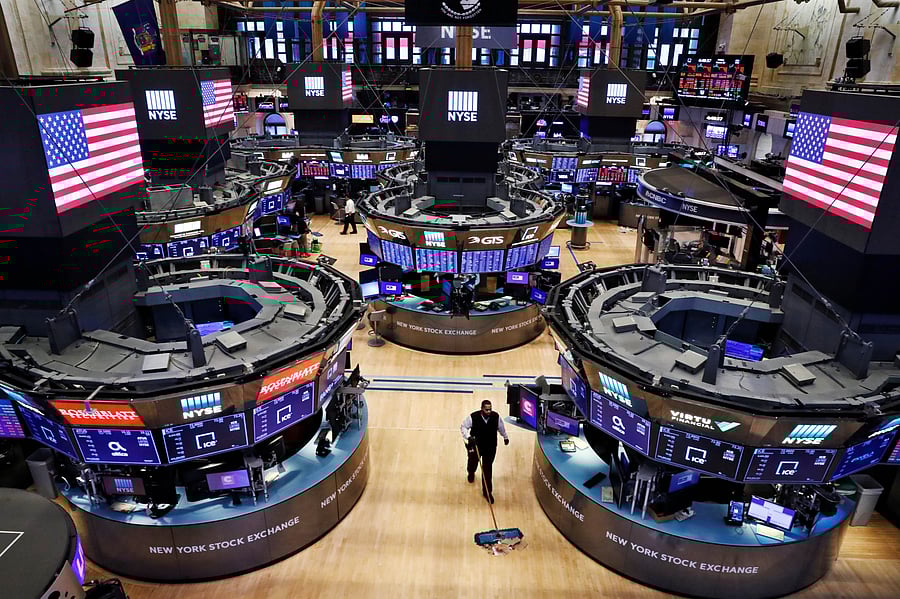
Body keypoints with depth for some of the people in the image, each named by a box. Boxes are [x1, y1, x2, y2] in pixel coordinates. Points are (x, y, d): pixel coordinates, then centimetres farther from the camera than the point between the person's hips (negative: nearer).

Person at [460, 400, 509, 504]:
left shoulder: (496, 416, -16)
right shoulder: (473, 417, -25)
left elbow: (501, 427, 5)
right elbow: (463, 427, -11)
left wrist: (505, 437, 21)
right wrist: (468, 437, -28)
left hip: (490, 448, 0)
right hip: (475, 446, 0)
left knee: (487, 469, 5)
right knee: (473, 463, 24)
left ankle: (487, 491, 20)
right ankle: (471, 473, 61)